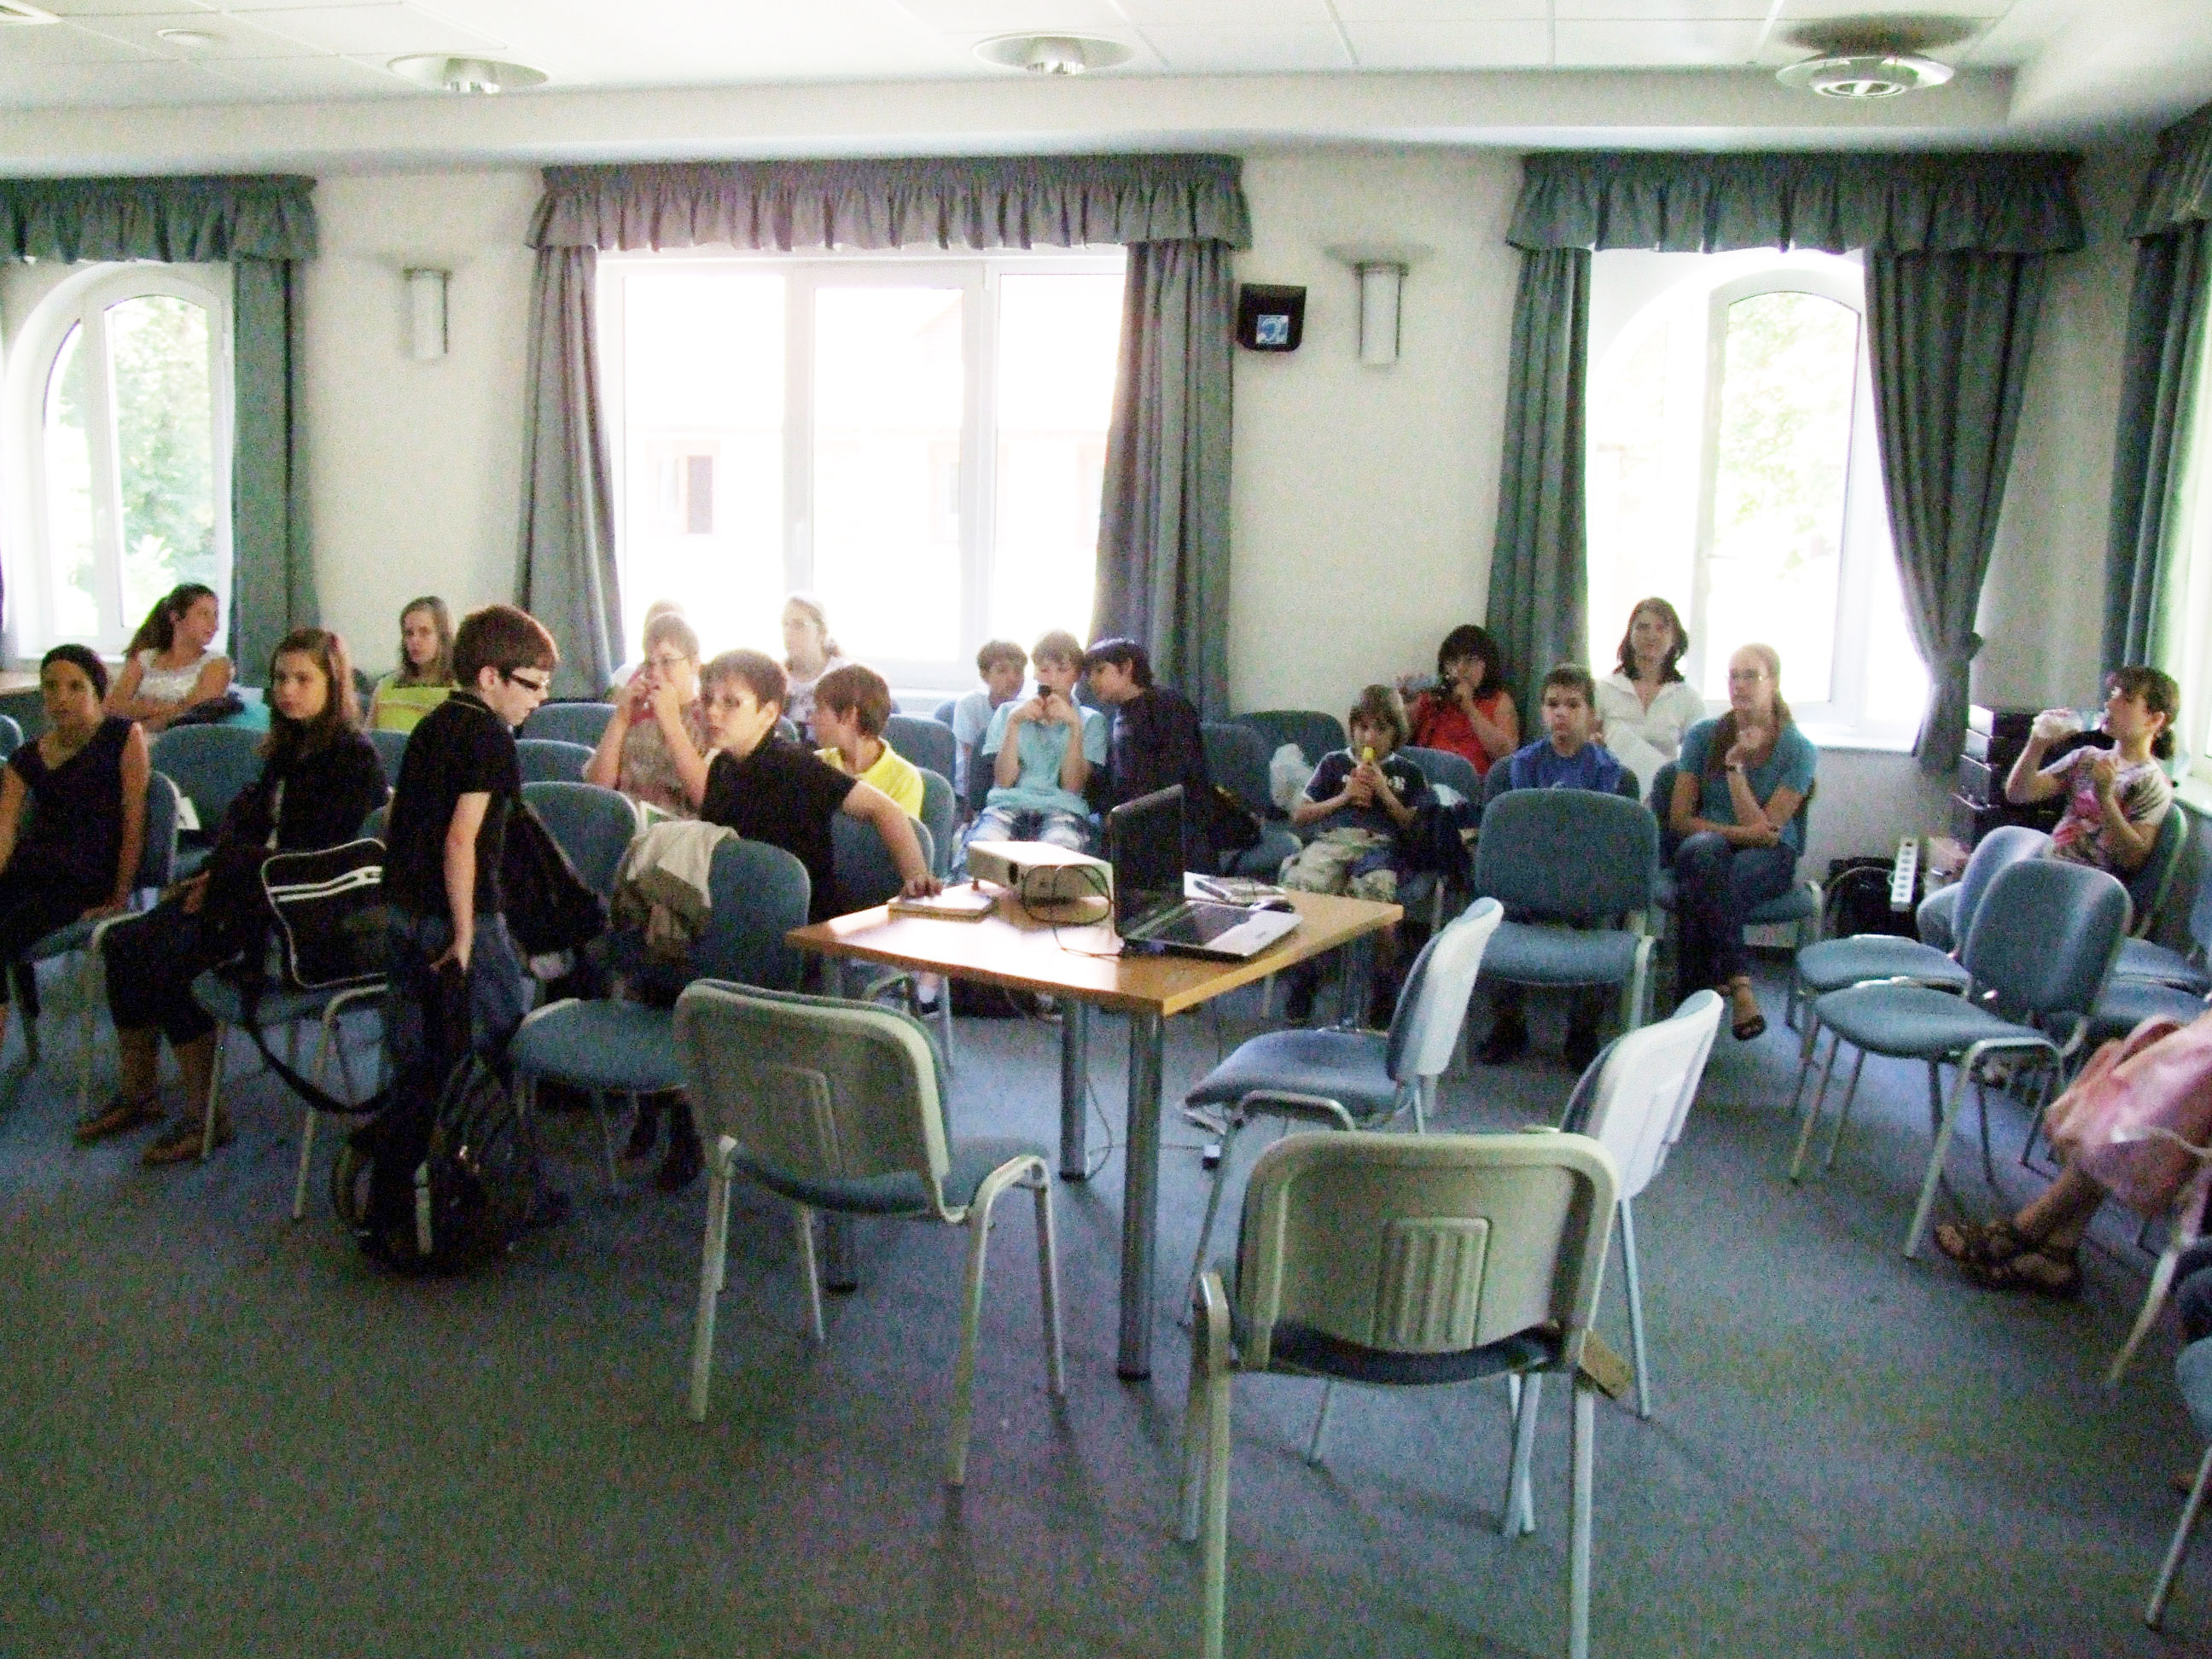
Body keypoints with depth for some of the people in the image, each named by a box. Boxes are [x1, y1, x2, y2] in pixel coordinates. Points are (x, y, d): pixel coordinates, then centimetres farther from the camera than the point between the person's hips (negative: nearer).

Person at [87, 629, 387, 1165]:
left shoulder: (355, 757, -10)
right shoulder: (287, 747, 16)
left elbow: (316, 853, -15)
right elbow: (245, 816, 17)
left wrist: (230, 871, -12)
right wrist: (217, 870, -2)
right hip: (258, 885, 8)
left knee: (167, 958, -23)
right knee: (125, 942, -6)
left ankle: (205, 1115, -13)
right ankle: (138, 1093, 4)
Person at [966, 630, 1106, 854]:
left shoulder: (1091, 720, 18)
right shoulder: (1008, 711, 21)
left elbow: (1073, 785, 3)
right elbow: (1004, 780, 6)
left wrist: (1075, 726, -6)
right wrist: (1014, 723, -3)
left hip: (1062, 809, -1)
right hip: (1009, 804, 1)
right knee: (983, 844, -36)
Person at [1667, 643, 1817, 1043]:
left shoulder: (1799, 750, -2)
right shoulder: (1703, 736, 3)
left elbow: (1766, 831, -9)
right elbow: (1680, 820, 0)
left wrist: (1736, 767, -14)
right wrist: (1738, 831, -14)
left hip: (1768, 859, -1)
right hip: (1705, 850, 1)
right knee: (1705, 850, -37)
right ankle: (1738, 982, -39)